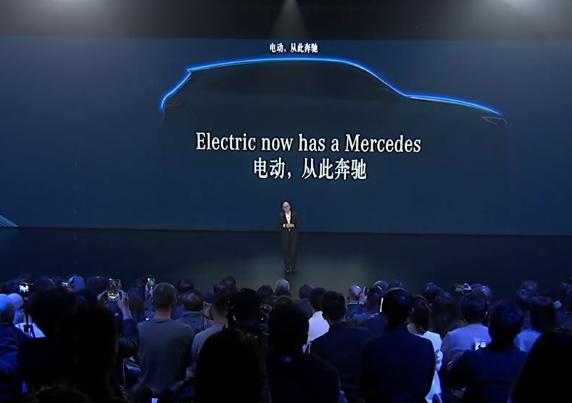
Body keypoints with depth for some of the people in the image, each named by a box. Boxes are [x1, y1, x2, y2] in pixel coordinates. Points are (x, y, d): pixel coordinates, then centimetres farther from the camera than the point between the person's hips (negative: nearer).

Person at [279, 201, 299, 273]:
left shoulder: (295, 214, -1)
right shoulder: (281, 215, 0)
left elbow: (298, 224, -1)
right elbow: (279, 225, 0)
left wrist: (292, 225, -18)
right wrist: (284, 225, -17)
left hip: (293, 235, 0)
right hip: (285, 235, 0)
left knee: (293, 250, 0)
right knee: (285, 250, 1)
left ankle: (293, 267, 11)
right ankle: (287, 267, 12)